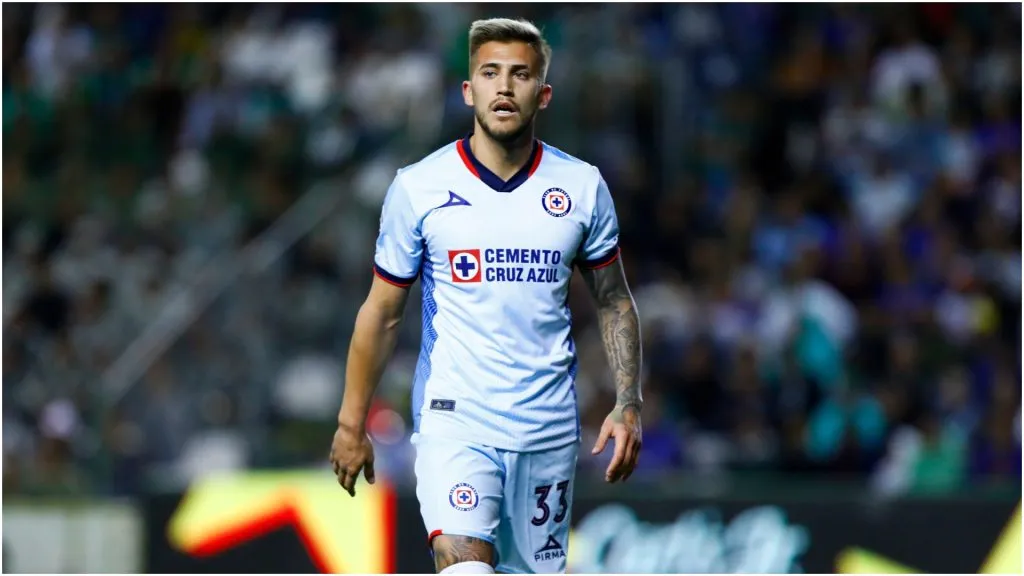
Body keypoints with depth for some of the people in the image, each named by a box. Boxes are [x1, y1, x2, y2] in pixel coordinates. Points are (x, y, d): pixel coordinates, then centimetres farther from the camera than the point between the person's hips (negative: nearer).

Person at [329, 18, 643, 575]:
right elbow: (382, 311, 5)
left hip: (548, 428, 3)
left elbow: (613, 302, 12)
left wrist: (628, 405, 2)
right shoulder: (417, 187, -2)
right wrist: (352, 424, 6)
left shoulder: (583, 187, 3)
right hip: (453, 420, -3)